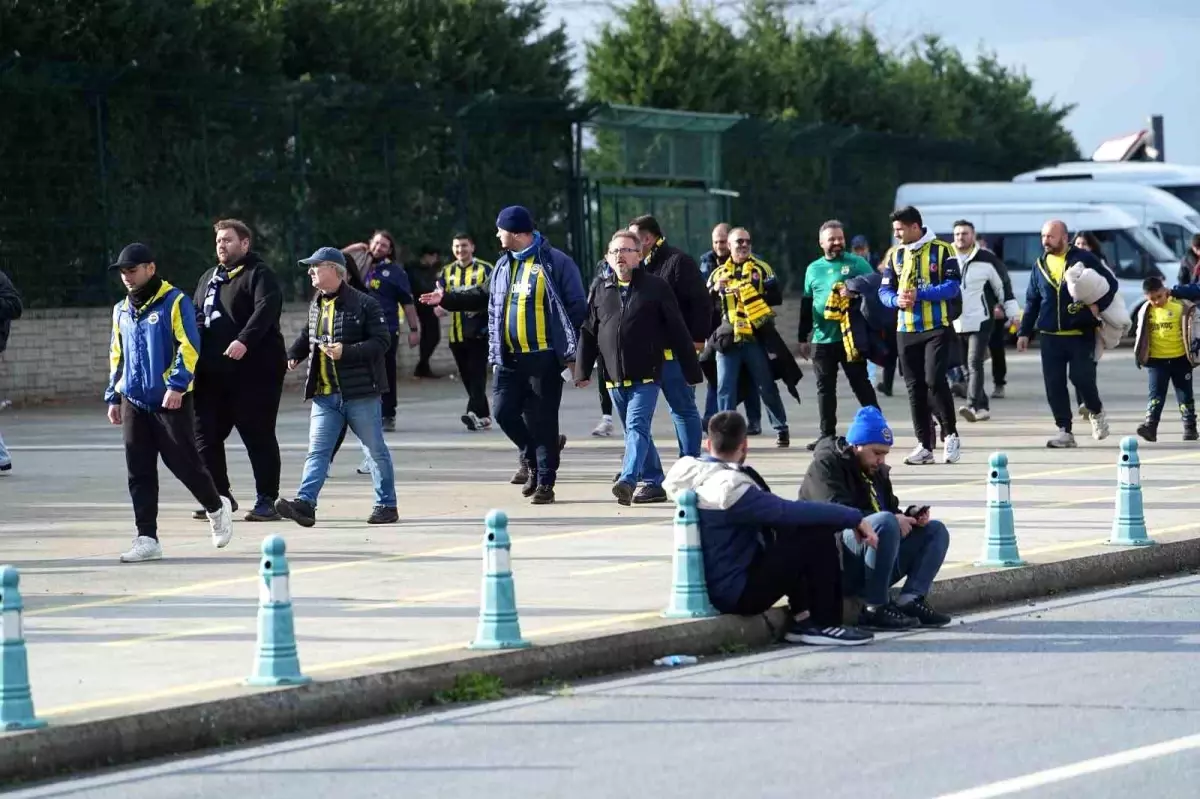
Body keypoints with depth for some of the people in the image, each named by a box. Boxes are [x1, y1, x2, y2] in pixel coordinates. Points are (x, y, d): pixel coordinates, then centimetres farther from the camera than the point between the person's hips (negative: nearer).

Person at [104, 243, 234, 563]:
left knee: (183, 462, -2)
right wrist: (113, 397, 16)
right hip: (134, 401, 6)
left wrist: (177, 384, -20)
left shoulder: (174, 302, -6)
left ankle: (217, 508, 25)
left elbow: (189, 346, -12)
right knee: (139, 473, 1)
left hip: (171, 400, -6)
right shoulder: (122, 311, 15)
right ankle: (147, 539, 2)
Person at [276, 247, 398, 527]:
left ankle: (387, 505, 15)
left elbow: (382, 342, -14)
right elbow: (308, 336, 30)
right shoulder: (316, 306, 12)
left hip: (360, 393, -6)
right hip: (324, 395, 6)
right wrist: (293, 355, 13)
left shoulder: (364, 304, -9)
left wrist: (346, 352, -23)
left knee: (376, 451, 5)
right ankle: (305, 503, -15)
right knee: (317, 450, -6)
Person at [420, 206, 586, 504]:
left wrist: (572, 354, -13)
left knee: (542, 420, -2)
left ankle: (545, 482, 7)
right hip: (508, 357, 6)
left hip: (544, 357, -6)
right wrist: (447, 299, 26)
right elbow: (486, 298, 29)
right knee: (504, 411, 0)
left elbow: (576, 308, -9)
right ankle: (532, 457, 25)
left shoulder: (555, 263, -8)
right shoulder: (504, 265, 14)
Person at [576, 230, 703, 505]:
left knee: (637, 427, -17)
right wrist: (583, 370, 5)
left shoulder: (656, 287, -2)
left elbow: (678, 330, -2)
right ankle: (652, 483, 20)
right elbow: (588, 333, 12)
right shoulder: (601, 291, 10)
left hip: (647, 374, -5)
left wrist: (691, 370, -2)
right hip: (616, 378, 5)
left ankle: (628, 480, -29)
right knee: (636, 431, 12)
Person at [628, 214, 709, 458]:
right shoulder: (640, 266, 17)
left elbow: (700, 301, -11)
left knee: (682, 407, -2)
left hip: (674, 349, -7)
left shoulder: (678, 261, -7)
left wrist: (698, 338, -14)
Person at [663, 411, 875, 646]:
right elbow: (791, 511, -21)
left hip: (710, 584, 10)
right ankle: (825, 625, 0)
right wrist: (854, 517, -12)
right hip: (737, 593, -10)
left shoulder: (692, 473, 5)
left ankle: (801, 620, 18)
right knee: (820, 537, -9)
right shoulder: (730, 488, -23)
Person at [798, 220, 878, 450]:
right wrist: (803, 338, 17)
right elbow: (806, 306, 17)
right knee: (825, 388, 7)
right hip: (822, 340, 4)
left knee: (861, 384, -2)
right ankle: (827, 434, 12)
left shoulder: (857, 264, 1)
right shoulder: (813, 269, 13)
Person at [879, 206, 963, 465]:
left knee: (934, 380, -15)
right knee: (915, 387, 4)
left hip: (937, 328, -5)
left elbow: (952, 286, -11)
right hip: (906, 330, 5)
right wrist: (897, 300, -13)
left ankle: (950, 435, 2)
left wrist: (920, 294, -21)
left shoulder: (941, 250, -4)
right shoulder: (896, 255, 11)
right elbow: (885, 291, 10)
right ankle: (924, 445, 10)